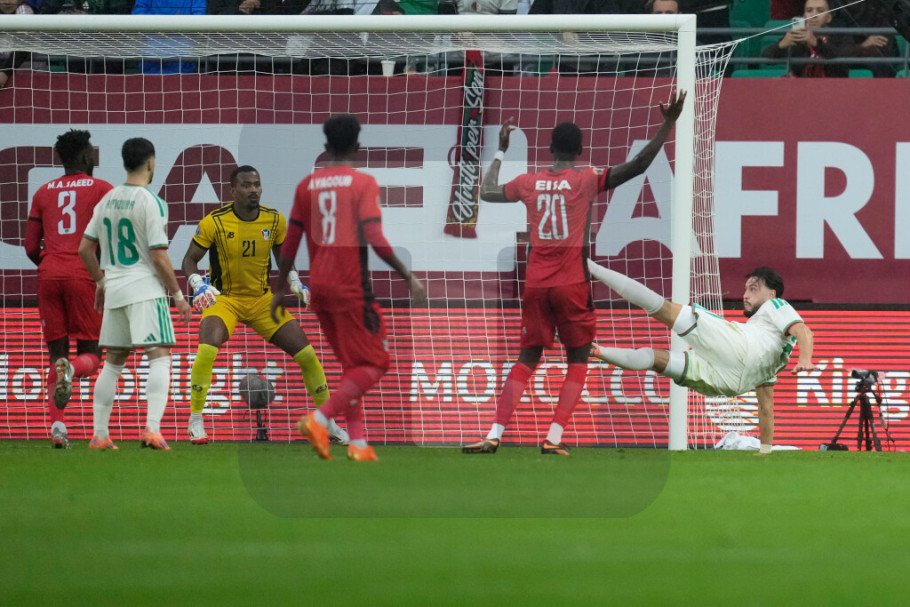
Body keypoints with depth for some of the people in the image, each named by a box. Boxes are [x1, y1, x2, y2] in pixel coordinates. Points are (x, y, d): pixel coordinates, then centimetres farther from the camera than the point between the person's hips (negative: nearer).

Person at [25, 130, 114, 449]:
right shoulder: (101, 189, 4)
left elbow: (31, 247, 11)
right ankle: (70, 370, -33)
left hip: (49, 277, 3)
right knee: (90, 355, 5)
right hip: (84, 276, -3)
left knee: (56, 354, 10)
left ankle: (56, 426, -6)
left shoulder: (44, 192, 14)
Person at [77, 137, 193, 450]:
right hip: (145, 288, -7)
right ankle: (152, 428, -25)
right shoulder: (150, 202, -11)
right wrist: (178, 295, -5)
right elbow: (159, 257, -14)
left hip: (114, 291, 7)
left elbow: (85, 248, 13)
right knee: (159, 357, -9)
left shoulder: (107, 200, 9)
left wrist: (100, 281, 28)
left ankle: (99, 435, 14)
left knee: (113, 362, 14)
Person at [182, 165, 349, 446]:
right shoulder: (214, 222, -15)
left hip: (262, 300, 4)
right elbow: (190, 260, -7)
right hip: (224, 298, -4)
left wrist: (295, 282, -2)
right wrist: (198, 285, -26)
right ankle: (195, 421, -15)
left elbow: (282, 254, 14)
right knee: (207, 350, -31)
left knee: (307, 354, -2)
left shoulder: (275, 220, -4)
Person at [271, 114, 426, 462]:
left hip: (319, 287, 6)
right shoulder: (363, 183, -7)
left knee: (352, 365, 17)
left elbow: (291, 242, 9)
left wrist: (280, 289, 18)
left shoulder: (308, 185, 8)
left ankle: (358, 443, 9)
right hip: (350, 286, -6)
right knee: (373, 364, 1)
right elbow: (374, 239, -17)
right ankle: (320, 419, -17)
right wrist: (408, 277, -13)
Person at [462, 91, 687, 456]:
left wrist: (501, 152, 33)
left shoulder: (529, 183, 5)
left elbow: (487, 192, 22)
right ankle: (554, 438, -5)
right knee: (578, 360, 9)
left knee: (528, 358, 13)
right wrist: (668, 124, -10)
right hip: (572, 285, -3)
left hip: (536, 285, 3)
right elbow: (638, 165, -11)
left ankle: (494, 435, 2)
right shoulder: (587, 180, -5)